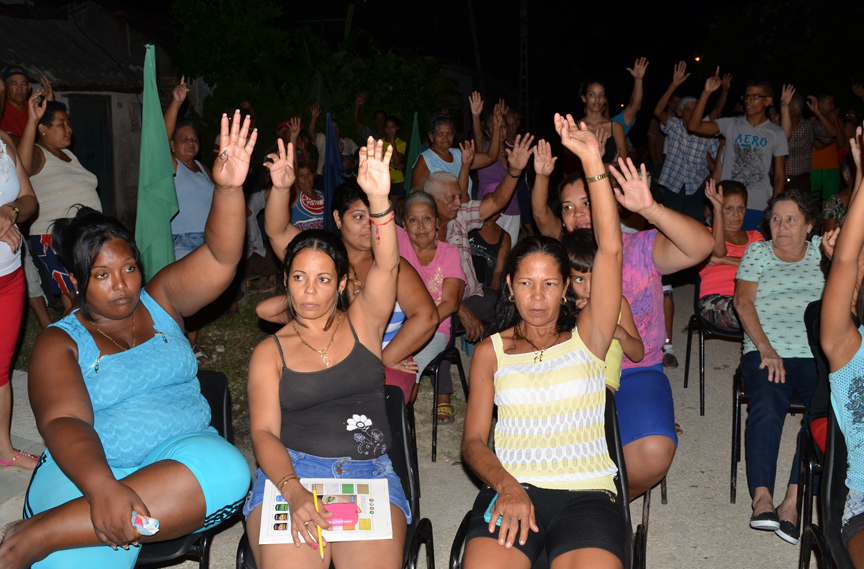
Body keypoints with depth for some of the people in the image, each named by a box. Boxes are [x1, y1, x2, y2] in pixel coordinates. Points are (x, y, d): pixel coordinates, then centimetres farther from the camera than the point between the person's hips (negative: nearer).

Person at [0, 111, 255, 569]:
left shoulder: (161, 302, 15)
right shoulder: (59, 343, 5)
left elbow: (220, 257, 1)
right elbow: (63, 422, -11)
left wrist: (229, 188, -19)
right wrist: (102, 488, -31)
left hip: (180, 456, 5)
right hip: (87, 469, -4)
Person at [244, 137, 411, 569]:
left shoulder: (361, 323, 14)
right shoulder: (270, 352, 12)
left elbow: (387, 266, -4)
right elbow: (263, 431, 1)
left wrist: (379, 200, -22)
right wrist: (293, 491, -19)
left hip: (369, 473, 1)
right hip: (288, 472, -1)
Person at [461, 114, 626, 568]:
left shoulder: (586, 338, 12)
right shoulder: (490, 351, 15)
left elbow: (610, 249, 1)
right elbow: (473, 440, 10)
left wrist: (592, 160, -5)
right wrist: (506, 485, -12)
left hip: (586, 493, 0)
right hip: (511, 489, 0)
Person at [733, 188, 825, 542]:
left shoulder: (822, 250, 20)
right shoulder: (757, 252, 17)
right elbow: (743, 301, 5)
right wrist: (766, 348, -9)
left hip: (819, 354, 1)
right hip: (765, 351, -1)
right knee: (766, 409, -30)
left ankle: (793, 500, -31)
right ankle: (762, 499, -35)